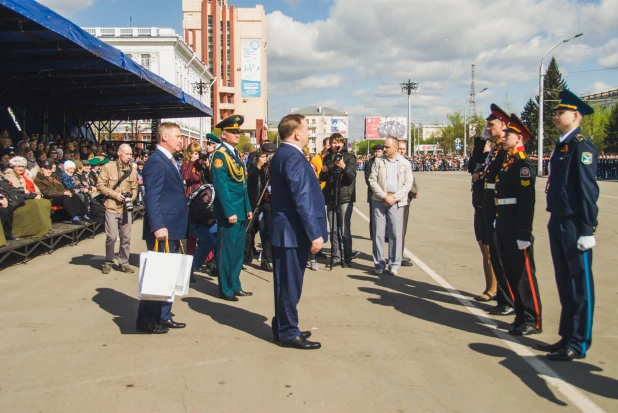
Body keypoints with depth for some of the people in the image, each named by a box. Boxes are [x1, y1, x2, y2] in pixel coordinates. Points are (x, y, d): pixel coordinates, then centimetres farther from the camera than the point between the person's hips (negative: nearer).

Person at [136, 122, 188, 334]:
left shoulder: (169, 160, 18)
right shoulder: (156, 161, -12)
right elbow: (152, 197, -20)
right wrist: (158, 226, -27)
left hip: (173, 229, 10)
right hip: (162, 230, -10)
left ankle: (163, 317, 23)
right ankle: (146, 320, 7)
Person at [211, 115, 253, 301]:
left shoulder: (236, 154, 16)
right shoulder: (219, 155, -11)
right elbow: (221, 186, -17)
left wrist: (247, 208, 14)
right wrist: (229, 212, -20)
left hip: (240, 210, 9)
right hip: (229, 211, -8)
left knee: (238, 250, 13)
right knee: (226, 250, 0)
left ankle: (235, 286, 23)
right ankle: (225, 290, 9)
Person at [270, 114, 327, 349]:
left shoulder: (281, 154, 14)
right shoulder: (294, 157, -18)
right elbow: (302, 199, -23)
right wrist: (314, 233, -21)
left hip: (284, 230, 10)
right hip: (294, 231, -10)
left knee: (286, 283, 17)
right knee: (290, 284, -1)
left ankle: (283, 328, 28)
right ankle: (288, 333, 9)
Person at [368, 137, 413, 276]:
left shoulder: (405, 163, 6)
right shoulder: (378, 161, 7)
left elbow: (408, 184, 1)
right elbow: (372, 180, 1)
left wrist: (394, 198, -10)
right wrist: (384, 196, -9)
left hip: (397, 202, -1)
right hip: (379, 201, 1)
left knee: (396, 234, 0)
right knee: (378, 233, 2)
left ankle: (394, 264, 9)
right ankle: (379, 264, 11)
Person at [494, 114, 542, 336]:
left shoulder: (523, 164, -12)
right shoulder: (507, 163, 15)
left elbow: (527, 201, -19)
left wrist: (523, 234, -21)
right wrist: (497, 223, 13)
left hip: (517, 230, -9)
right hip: (504, 229, 9)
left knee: (524, 274, 0)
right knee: (511, 273, 15)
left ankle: (533, 321, 11)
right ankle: (521, 317, 26)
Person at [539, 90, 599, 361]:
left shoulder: (582, 146, -11)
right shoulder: (561, 146, 15)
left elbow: (588, 189, -16)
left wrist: (587, 230, -19)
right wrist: (555, 222, 16)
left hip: (575, 226, -9)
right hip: (558, 224, 9)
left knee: (579, 284, 1)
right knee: (565, 282, 14)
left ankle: (578, 344, 11)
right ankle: (567, 336, 25)